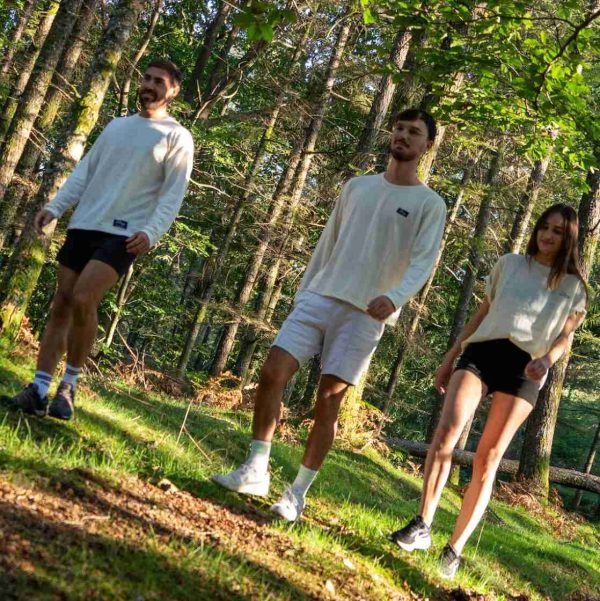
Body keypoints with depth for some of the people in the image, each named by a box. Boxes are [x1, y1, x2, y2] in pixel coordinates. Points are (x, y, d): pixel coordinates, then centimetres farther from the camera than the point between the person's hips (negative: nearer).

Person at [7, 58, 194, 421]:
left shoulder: (177, 137, 3)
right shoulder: (117, 125, 19)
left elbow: (173, 194, -5)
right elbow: (84, 172, 17)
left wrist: (151, 232, -21)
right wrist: (55, 207, 4)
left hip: (124, 234, -5)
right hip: (83, 226, 6)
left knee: (82, 300, -22)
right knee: (61, 305, 0)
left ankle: (69, 385, -9)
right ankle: (39, 390, 1)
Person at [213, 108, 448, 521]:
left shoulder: (430, 204, 2)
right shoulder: (356, 186, 16)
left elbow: (423, 262, -9)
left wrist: (394, 297, -28)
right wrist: (302, 292, 16)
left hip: (365, 313, -4)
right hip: (319, 297, 4)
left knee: (328, 400, -5)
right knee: (272, 373, -9)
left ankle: (298, 494, 5)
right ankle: (256, 472, 0)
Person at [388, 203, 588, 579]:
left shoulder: (573, 285, 12)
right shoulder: (509, 264, 16)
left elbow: (565, 337, 8)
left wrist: (547, 359, -15)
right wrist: (450, 358, 18)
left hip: (525, 368, -1)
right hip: (482, 351, 1)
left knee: (488, 459, -5)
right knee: (448, 428, -23)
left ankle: (456, 548, 0)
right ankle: (422, 526, -20)